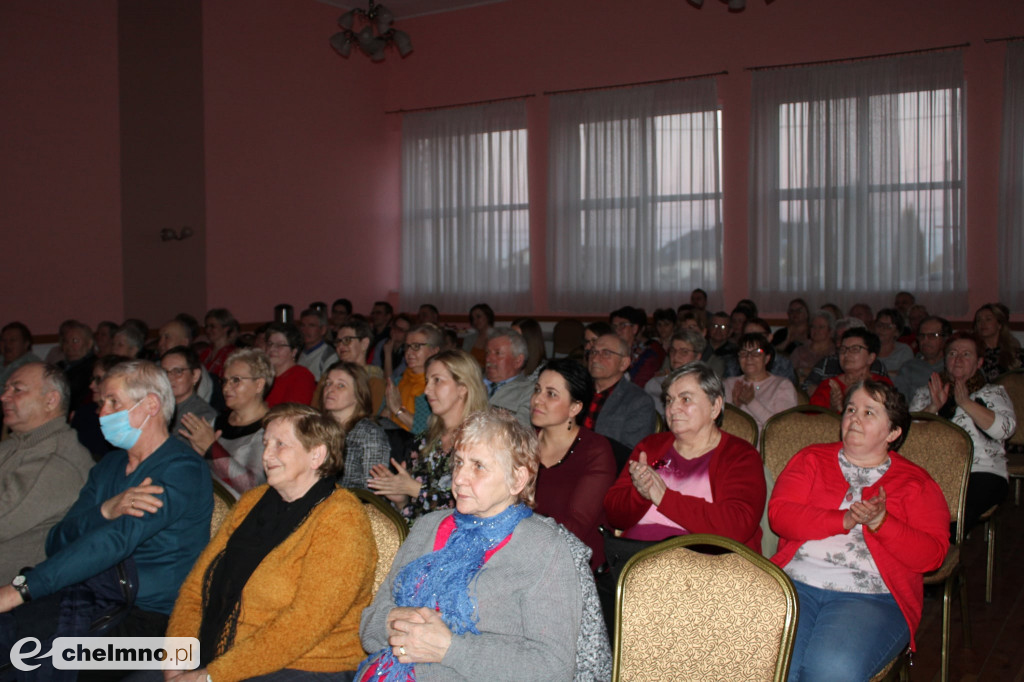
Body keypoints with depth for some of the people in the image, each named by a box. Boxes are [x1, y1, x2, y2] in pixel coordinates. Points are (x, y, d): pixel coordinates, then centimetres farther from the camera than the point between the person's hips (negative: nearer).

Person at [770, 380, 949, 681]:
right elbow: (779, 513, 2)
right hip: (794, 584, 1)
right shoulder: (812, 459, 18)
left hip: (870, 597, -1)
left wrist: (880, 523, -13)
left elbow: (932, 555, 3)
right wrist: (845, 520, -10)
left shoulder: (915, 482, 15)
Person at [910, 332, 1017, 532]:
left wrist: (966, 403, -8)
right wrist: (934, 407, -8)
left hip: (982, 471, -1)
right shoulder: (926, 392, 22)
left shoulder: (992, 393, 18)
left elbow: (1006, 428, -2)